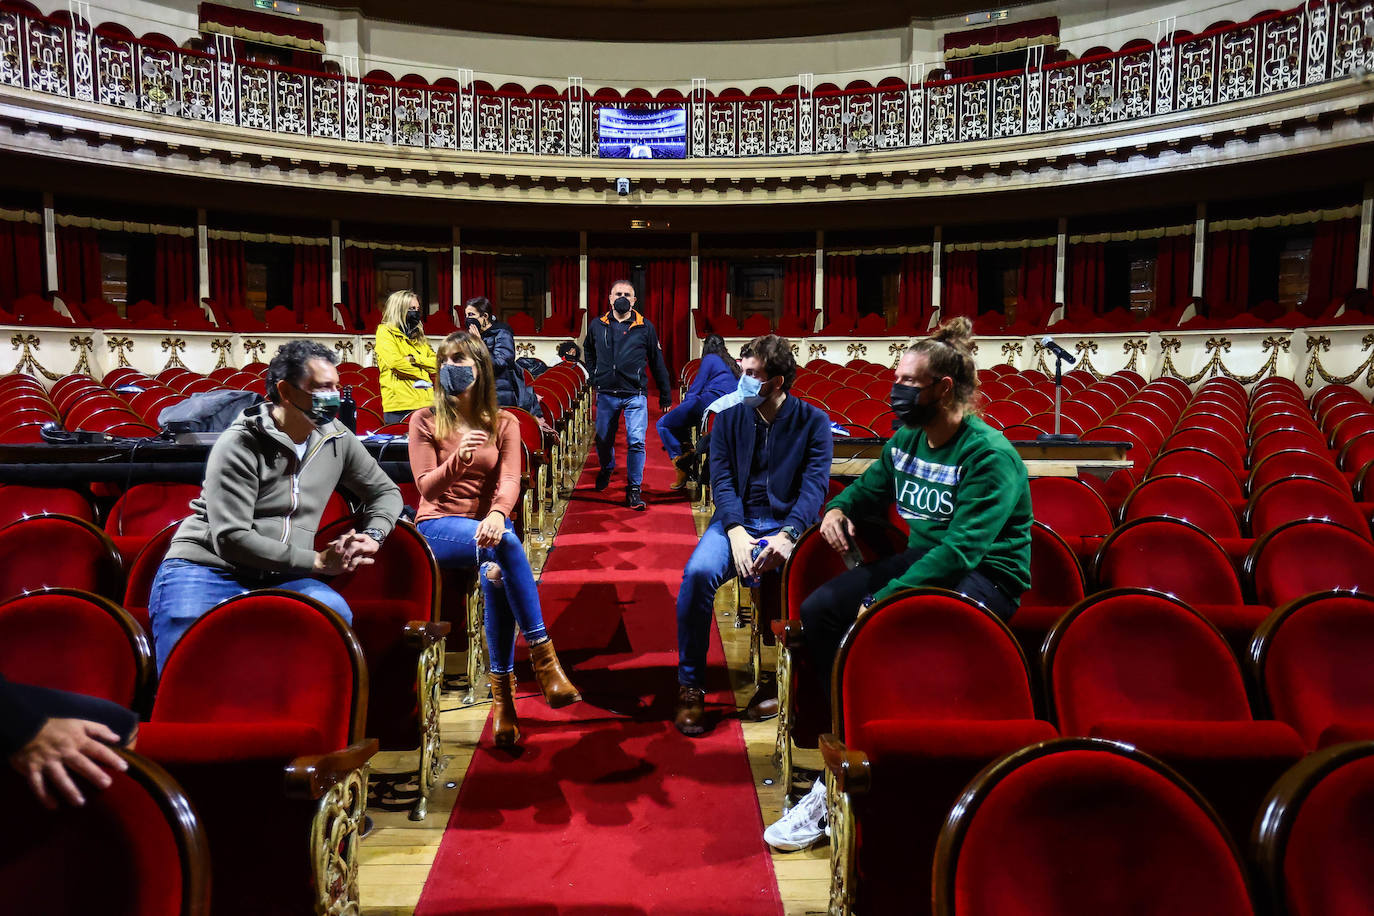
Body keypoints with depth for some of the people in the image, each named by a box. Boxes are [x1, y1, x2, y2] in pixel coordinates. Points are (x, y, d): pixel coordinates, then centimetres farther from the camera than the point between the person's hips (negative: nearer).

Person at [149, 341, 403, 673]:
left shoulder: (336, 439, 8)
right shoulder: (240, 445, -10)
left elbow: (386, 492, 22)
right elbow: (230, 539, -18)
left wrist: (372, 537, -2)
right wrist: (318, 561, -17)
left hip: (278, 579, 4)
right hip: (206, 569, -4)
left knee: (335, 612, -30)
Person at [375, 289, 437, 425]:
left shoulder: (418, 336, 22)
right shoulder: (385, 331, 3)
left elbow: (436, 364, 10)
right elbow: (395, 362, -14)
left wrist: (414, 359, -7)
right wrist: (423, 374, -3)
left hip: (426, 403, 6)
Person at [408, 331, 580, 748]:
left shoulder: (504, 423, 11)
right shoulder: (425, 421, 7)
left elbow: (510, 480, -5)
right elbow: (426, 486, -5)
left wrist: (497, 514, -29)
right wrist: (458, 458, -26)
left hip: (487, 524, 2)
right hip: (438, 526, -2)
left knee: (496, 572, -35)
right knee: (504, 544, -35)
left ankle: (503, 692, -30)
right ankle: (544, 659, -34)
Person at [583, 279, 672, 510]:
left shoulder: (645, 327, 2)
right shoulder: (597, 325, 6)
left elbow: (657, 361, 7)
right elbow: (588, 350, 27)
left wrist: (665, 395, 9)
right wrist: (594, 376, 14)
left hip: (635, 394, -2)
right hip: (606, 394, 2)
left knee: (636, 441, -11)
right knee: (603, 440, 13)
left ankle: (634, 489, 1)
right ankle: (606, 468, 45)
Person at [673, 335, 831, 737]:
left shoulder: (813, 422, 3)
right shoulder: (730, 417, 9)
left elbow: (814, 485, -7)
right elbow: (721, 479, 1)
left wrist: (788, 534, -24)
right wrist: (736, 532, -17)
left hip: (787, 524, -1)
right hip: (737, 521, 1)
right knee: (699, 573, -30)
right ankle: (690, 687, -14)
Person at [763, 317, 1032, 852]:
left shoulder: (990, 455, -17)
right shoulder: (906, 440, 8)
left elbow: (961, 550, -27)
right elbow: (867, 489, 25)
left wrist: (884, 600, -33)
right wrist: (838, 509, 0)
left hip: (986, 578, -8)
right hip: (921, 557, 8)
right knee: (818, 610, -14)